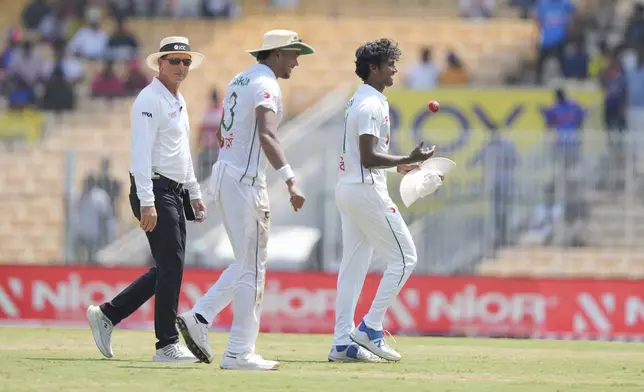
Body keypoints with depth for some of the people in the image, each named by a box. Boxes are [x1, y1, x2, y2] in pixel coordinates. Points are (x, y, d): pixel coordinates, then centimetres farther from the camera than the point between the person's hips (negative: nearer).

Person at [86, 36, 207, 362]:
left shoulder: (179, 102, 18)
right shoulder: (149, 100, -11)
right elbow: (140, 152, -18)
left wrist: (194, 194, 24)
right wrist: (147, 201, -25)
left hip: (175, 193, 10)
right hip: (155, 190, -10)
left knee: (168, 269, 10)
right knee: (171, 267, -8)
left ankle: (106, 314, 16)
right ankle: (167, 345, -3)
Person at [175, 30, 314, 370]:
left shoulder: (238, 82, 16)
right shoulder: (266, 87, -14)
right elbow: (266, 137, -30)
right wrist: (290, 181, -39)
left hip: (223, 175, 9)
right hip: (245, 180, -9)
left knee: (247, 263, 17)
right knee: (252, 267, -4)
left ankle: (199, 318, 7)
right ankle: (239, 353, -3)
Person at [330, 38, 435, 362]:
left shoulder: (358, 101, 16)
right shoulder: (371, 105, -16)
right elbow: (368, 157, -22)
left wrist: (397, 165, 23)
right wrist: (409, 159, -22)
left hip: (347, 188, 10)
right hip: (366, 190, -10)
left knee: (354, 264, 9)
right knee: (404, 257, -4)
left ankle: (343, 342, 8)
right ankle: (370, 328, -6)